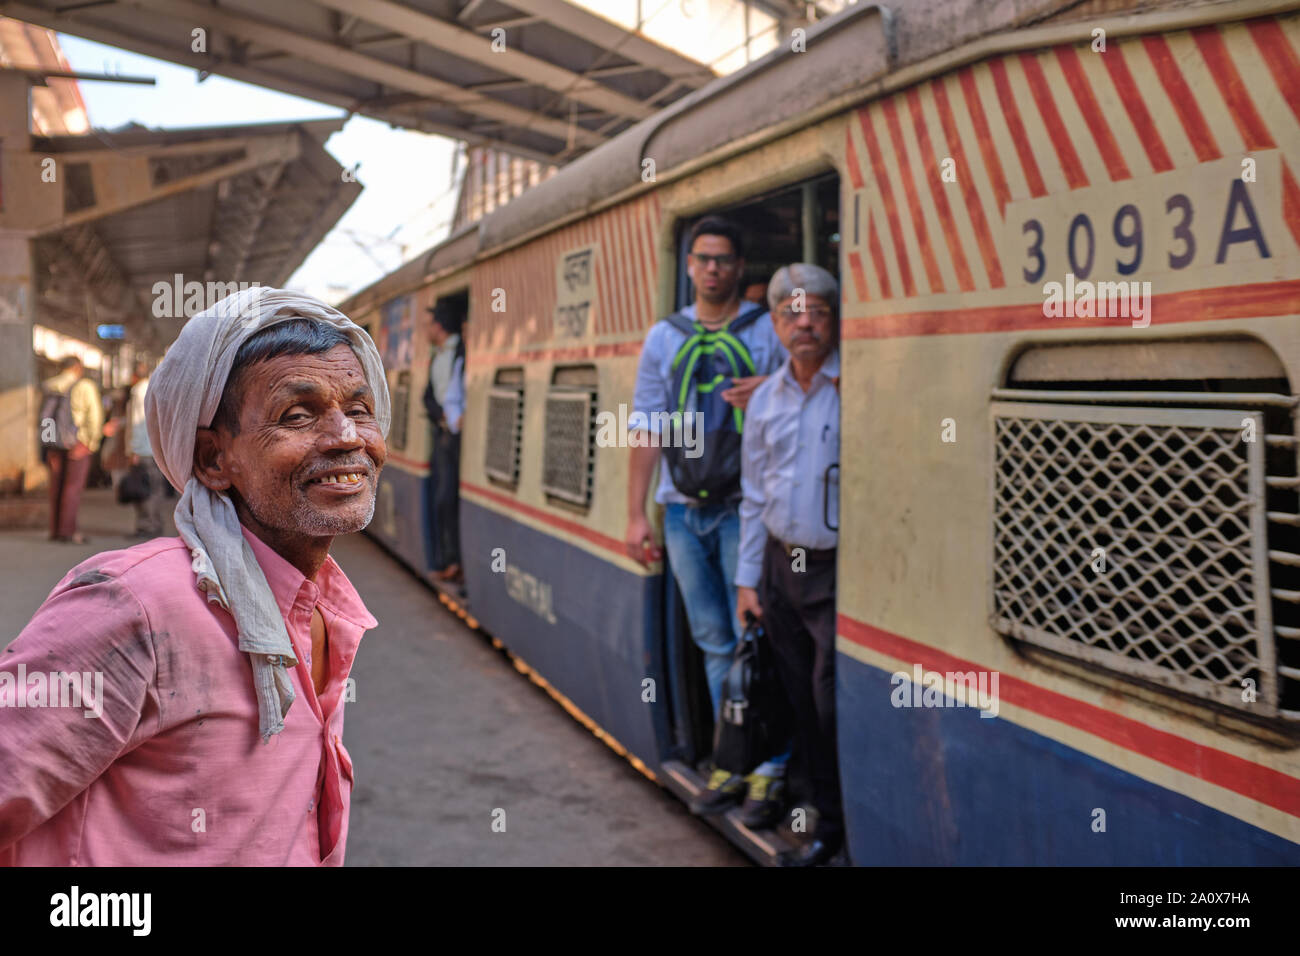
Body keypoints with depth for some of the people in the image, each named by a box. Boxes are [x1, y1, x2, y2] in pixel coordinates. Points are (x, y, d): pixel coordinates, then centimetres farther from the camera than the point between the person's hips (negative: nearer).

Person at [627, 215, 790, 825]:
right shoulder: (664, 338, 10)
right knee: (714, 641, 10)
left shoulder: (769, 332, 1)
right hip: (683, 508, 4)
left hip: (742, 506, -3)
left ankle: (770, 769, 6)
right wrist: (636, 513, 5)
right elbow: (647, 427, 9)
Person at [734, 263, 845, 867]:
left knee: (835, 707, -7)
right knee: (802, 704, 12)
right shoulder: (765, 399, 10)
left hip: (838, 569, -6)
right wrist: (747, 578, 13)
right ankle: (830, 823, 26)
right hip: (782, 565, 6)